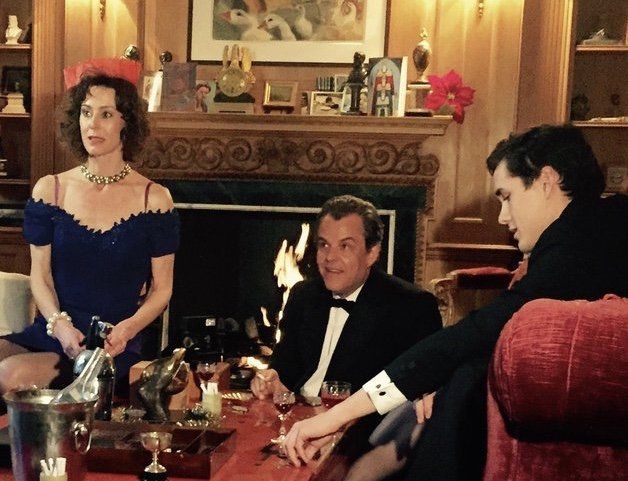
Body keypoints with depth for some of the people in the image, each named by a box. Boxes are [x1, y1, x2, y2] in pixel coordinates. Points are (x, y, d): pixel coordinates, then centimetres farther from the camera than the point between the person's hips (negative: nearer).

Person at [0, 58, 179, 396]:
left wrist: (126, 329, -15)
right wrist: (60, 325, -13)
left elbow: (161, 289, 3)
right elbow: (40, 276, 6)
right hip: (49, 333, 3)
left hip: (115, 344, -3)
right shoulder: (50, 190, 7)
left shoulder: (153, 199, 0)